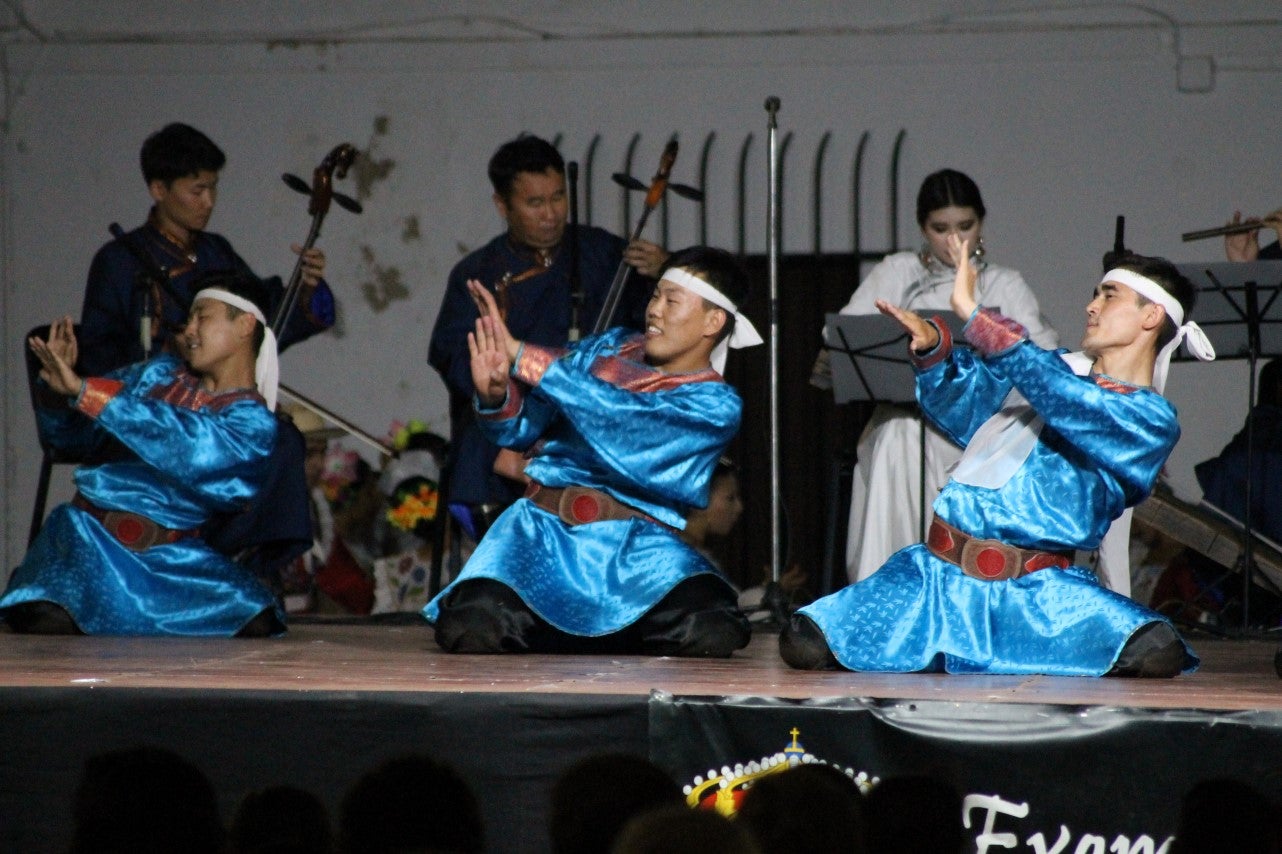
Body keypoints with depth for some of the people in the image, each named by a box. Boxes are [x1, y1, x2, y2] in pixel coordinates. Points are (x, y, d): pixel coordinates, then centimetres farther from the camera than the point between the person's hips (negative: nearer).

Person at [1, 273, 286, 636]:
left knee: (257, 623, -23)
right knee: (49, 619, -30)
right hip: (90, 532, 1)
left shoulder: (254, 422, 1)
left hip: (171, 554, -1)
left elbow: (188, 445, -20)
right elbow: (69, 431, 19)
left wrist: (84, 391, -25)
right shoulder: (160, 374, 15)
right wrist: (57, 388, -6)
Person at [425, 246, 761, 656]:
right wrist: (496, 394, -11)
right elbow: (520, 428, 14)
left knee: (710, 635, -30)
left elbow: (623, 417, -16)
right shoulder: (610, 349, 16)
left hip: (637, 544, -2)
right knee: (472, 630, -27)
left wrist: (521, 356, -19)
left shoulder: (716, 405, 1)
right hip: (545, 526, 2)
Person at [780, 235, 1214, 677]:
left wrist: (972, 311, -21)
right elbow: (958, 404, 26)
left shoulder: (1150, 419, -1)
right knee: (805, 646, -15)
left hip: (1034, 591, -4)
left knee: (1158, 653, -28)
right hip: (937, 574, 4)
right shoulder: (1055, 369, 18)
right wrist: (932, 348, 3)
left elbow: (1065, 398, -17)